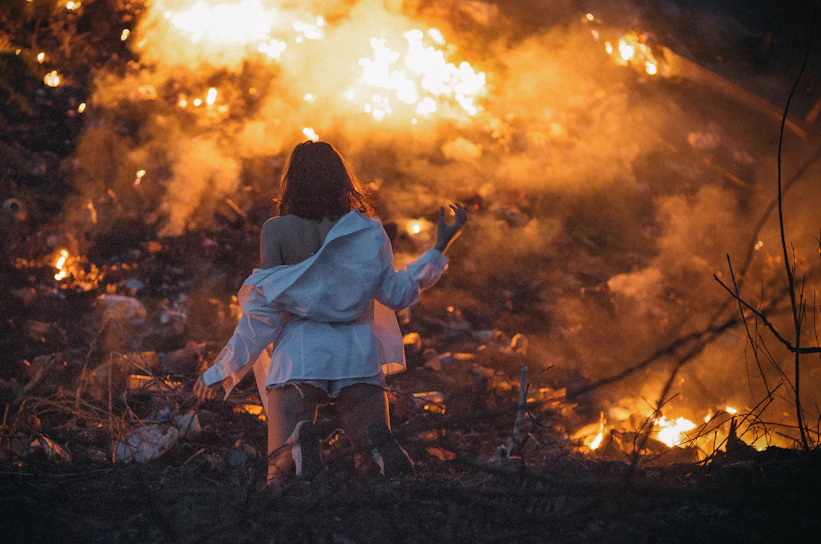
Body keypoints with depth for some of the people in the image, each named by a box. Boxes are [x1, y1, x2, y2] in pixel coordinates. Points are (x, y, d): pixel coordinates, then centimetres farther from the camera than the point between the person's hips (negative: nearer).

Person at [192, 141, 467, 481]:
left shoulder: (276, 230, 1)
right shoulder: (367, 231, 6)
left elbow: (265, 310, 0)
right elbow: (396, 295, 6)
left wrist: (222, 371, 8)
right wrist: (440, 249, 17)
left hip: (298, 355, -2)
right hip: (357, 353, 2)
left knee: (281, 476, -4)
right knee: (374, 468, 4)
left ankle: (300, 441, -39)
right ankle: (380, 447, -32)